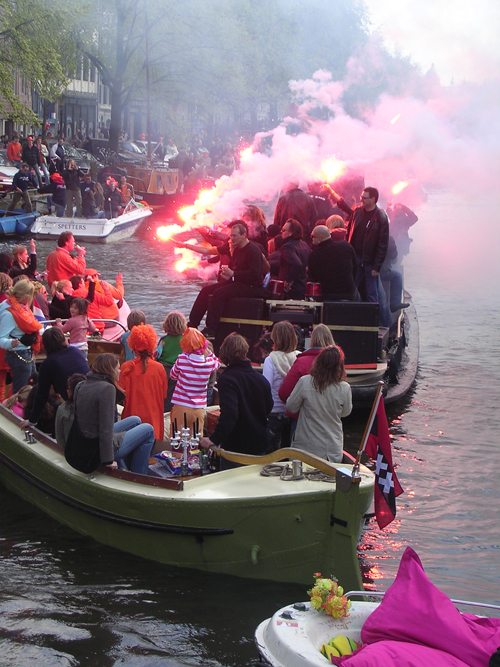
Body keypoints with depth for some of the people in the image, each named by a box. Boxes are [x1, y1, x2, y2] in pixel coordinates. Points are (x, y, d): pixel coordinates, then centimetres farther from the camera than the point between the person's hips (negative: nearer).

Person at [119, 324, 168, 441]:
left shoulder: (126, 367, -9)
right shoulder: (159, 368, -7)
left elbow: (122, 395, -3)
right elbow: (164, 395, 3)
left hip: (132, 415, 0)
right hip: (153, 417, 0)